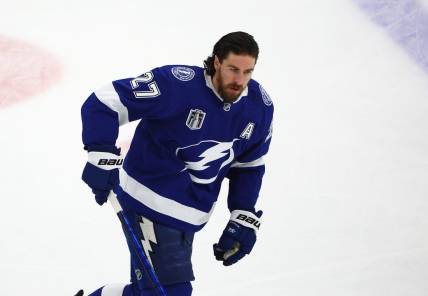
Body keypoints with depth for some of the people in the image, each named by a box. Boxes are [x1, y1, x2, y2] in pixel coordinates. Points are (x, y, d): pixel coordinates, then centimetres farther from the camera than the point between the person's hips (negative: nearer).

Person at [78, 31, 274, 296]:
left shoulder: (260, 106, -3)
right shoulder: (177, 84, -23)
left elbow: (249, 166, 11)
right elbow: (104, 103, -22)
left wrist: (244, 220, 6)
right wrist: (103, 158, -30)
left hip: (188, 214, 7)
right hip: (150, 202, -7)